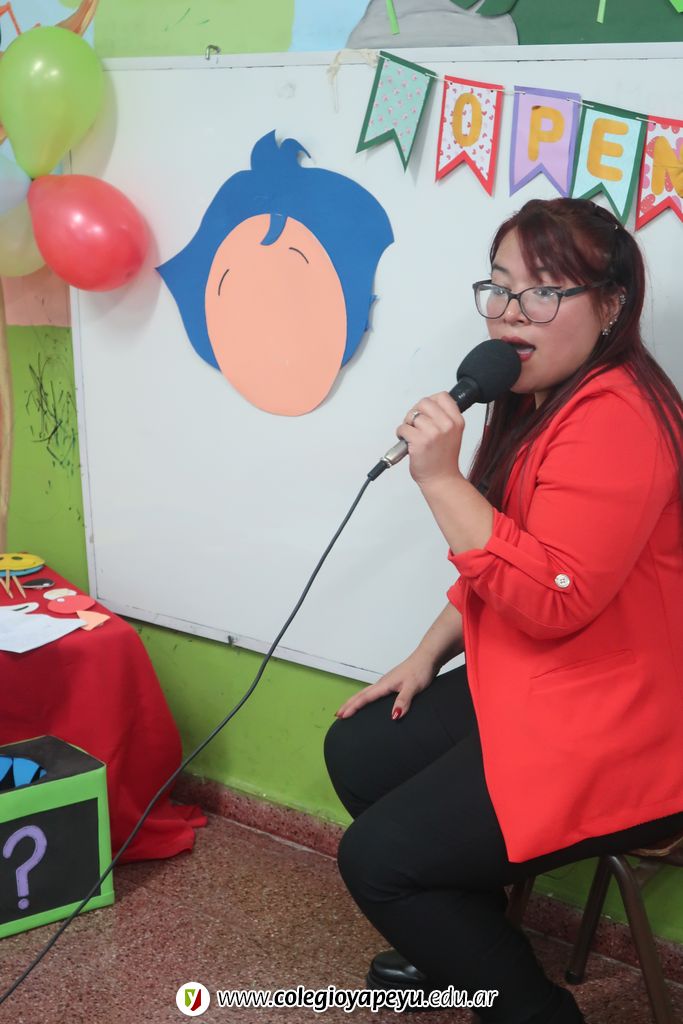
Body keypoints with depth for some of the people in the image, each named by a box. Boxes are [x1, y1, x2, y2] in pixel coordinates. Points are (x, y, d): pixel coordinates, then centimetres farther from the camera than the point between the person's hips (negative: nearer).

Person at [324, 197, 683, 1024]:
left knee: (375, 860, -10)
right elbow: (501, 563, 17)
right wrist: (426, 654, 9)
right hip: (524, 691, 11)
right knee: (357, 752, 13)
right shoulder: (540, 403, 11)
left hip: (606, 733, -10)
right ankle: (466, 943, 30)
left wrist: (441, 478, -28)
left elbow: (551, 601, -28)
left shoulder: (615, 420, -23)